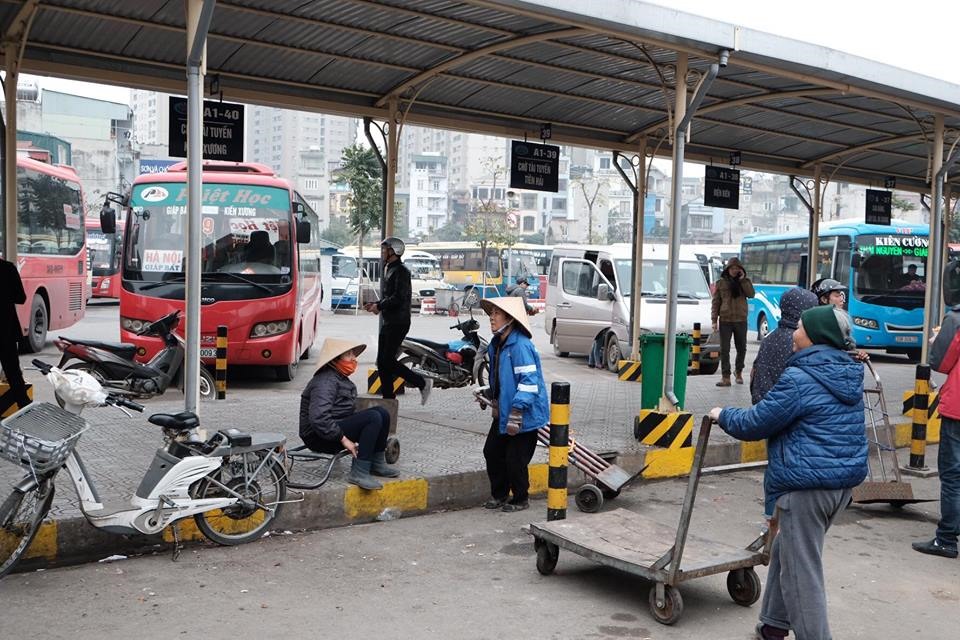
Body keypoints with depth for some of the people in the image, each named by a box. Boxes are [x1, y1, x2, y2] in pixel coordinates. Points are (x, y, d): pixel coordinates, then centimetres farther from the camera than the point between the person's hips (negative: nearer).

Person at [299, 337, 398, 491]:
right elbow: (318, 417, -29)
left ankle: (377, 463, 9)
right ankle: (358, 473, -27)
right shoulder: (325, 381, -18)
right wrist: (343, 439, -27)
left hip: (336, 427, 10)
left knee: (382, 413, 1)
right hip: (320, 437, -10)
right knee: (374, 418, -25)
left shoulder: (341, 378, 16)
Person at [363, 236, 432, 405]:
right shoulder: (388, 270, 19)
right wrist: (376, 304, 8)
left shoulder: (400, 271, -13)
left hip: (398, 323, -10)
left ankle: (422, 383, -1)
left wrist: (379, 306, -14)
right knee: (382, 362, 8)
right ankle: (388, 398, 14)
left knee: (387, 361, -12)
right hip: (387, 322, 10)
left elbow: (398, 298, -22)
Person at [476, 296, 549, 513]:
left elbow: (529, 381, -26)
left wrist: (516, 413, -27)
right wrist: (493, 399, 25)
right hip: (503, 412, 9)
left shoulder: (521, 346, -22)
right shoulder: (496, 344, 8)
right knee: (492, 452, 13)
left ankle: (520, 499, 21)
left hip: (524, 415, -9)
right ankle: (499, 494, 31)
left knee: (515, 460, 0)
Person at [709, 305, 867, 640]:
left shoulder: (799, 379, -17)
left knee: (801, 571, 0)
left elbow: (755, 424, -12)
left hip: (806, 485, -9)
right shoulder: (847, 376, 10)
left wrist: (723, 415, 6)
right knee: (785, 552, 23)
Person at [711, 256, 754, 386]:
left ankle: (739, 372, 29)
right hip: (725, 320, -1)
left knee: (741, 348, 10)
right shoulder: (721, 282, 5)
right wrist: (714, 320, -3)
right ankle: (726, 377, -1)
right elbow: (716, 302, 4)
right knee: (724, 349, -3)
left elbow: (751, 294, -11)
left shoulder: (745, 282, 8)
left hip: (741, 320, 1)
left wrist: (743, 280, -13)